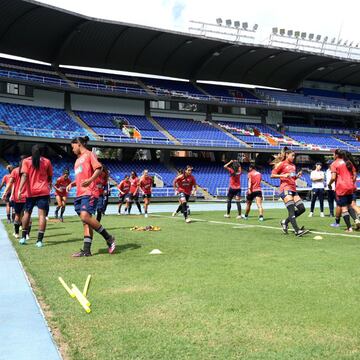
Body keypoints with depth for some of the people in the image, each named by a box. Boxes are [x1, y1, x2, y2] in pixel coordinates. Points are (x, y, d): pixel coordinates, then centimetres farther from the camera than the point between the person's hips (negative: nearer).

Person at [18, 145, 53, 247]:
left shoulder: (26, 161, 4)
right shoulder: (47, 161, 7)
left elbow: (24, 176, -10)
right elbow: (50, 177, 14)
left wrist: (20, 190, -15)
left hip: (30, 192, 1)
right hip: (43, 191, -1)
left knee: (27, 213, 17)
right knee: (42, 214, -5)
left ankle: (23, 237, 21)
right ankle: (40, 240, -13)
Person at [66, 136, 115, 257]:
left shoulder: (89, 154, 1)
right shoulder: (78, 159, 26)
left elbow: (99, 168, -13)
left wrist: (90, 180, -28)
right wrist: (72, 184, 15)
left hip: (89, 193, -9)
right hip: (80, 194, 9)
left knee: (85, 216, -24)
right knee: (85, 222, 4)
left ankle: (109, 238, -11)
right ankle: (86, 250, 3)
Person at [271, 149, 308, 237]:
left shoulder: (293, 166, 21)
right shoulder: (281, 164, 1)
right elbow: (272, 175, -5)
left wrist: (297, 175, 9)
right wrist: (283, 175, -19)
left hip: (293, 189, 8)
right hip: (285, 188, -8)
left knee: (302, 209, 2)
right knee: (291, 210, -16)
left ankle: (285, 222, 16)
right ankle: (297, 231, -22)